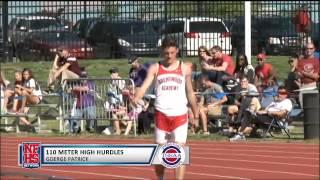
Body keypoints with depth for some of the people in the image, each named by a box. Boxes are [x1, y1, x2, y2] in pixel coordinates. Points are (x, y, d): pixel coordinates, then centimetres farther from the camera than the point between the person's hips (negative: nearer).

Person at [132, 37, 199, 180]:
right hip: (161, 114, 1)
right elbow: (145, 86, -9)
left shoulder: (185, 68, 7)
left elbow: (190, 92, 15)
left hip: (179, 115, -1)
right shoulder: (155, 68, 4)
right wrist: (136, 98, -29)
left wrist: (196, 114, 16)